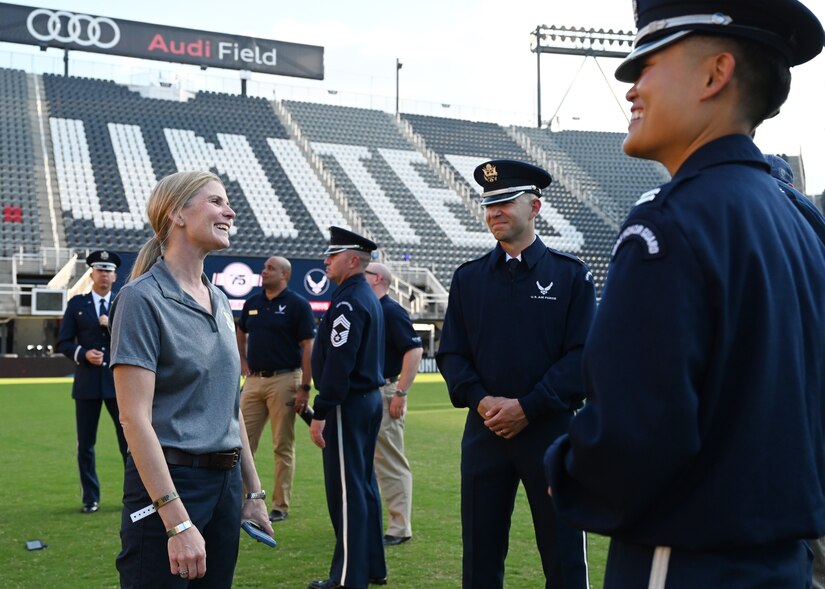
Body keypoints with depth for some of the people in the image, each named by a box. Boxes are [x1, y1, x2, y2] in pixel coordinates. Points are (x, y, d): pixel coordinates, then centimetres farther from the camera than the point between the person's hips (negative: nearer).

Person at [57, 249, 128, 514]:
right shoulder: (76, 304, 8)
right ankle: (90, 498, 15)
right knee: (85, 444, 5)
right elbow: (63, 343, 5)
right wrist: (83, 354, -13)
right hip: (87, 383, 0)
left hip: (119, 382, 0)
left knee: (129, 441, 1)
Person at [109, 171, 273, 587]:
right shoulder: (143, 298, -12)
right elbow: (135, 419, -18)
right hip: (167, 485, -7)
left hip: (225, 483, 7)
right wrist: (178, 523, -22)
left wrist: (253, 491, 15)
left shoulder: (219, 300, 11)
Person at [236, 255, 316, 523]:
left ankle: (280, 506, 10)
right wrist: (242, 361, 18)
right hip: (254, 380, 6)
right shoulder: (252, 303, 11)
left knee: (283, 446, 2)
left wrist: (305, 388, -15)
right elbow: (240, 331, 31)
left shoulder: (297, 304, -6)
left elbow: (308, 347, -10)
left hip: (283, 380, -6)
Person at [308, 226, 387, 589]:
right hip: (369, 399, 10)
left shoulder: (348, 302, -17)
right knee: (364, 484, 15)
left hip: (348, 404, -10)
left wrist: (320, 413, -20)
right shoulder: (368, 298, 14)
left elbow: (338, 364, -22)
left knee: (346, 490, -4)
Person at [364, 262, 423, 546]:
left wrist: (400, 393, -22)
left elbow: (415, 349, -19)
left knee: (392, 464, -5)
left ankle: (400, 528, 1)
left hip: (384, 393, -10)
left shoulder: (392, 311, -12)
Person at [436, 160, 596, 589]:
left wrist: (527, 407, -14)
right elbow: (450, 353, 7)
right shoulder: (468, 278, 9)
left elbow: (583, 355, -6)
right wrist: (481, 400, -11)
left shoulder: (571, 275, 1)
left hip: (551, 430, -2)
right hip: (485, 430, 3)